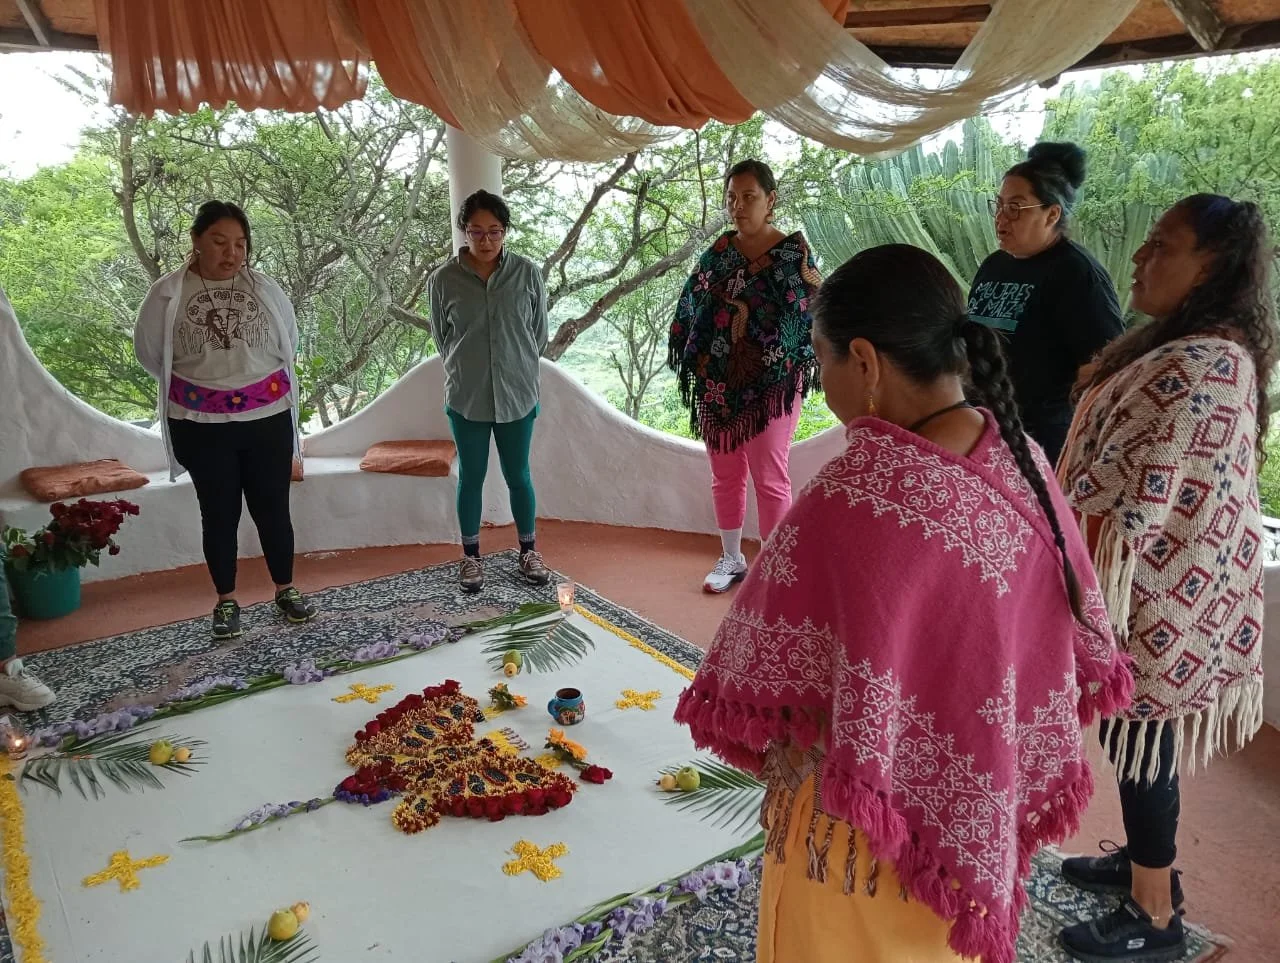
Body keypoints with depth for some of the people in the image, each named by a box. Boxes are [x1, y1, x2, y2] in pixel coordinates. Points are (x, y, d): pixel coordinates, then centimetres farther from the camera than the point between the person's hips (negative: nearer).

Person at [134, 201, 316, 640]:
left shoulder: (263, 288, -2)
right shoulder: (168, 293, -6)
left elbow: (289, 342, 12)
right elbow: (149, 352, 5)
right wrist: (195, 385, 9)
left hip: (268, 419, 1)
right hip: (201, 425, -1)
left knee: (272, 508, 9)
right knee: (219, 513, 10)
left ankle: (286, 590, 27)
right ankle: (226, 601, 25)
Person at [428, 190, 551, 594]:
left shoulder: (527, 273, -7)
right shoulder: (443, 279, -8)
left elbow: (539, 332, 4)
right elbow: (441, 337, 5)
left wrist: (518, 369, 8)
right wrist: (465, 373, 6)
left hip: (517, 395, 0)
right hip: (465, 398, 0)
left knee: (518, 476, 12)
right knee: (471, 478, 11)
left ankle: (528, 550, 30)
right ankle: (471, 556, 28)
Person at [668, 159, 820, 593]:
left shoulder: (793, 252, -5)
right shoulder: (718, 252, 7)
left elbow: (811, 316, -8)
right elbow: (689, 310, 11)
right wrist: (695, 362, 3)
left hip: (771, 383, -5)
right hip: (718, 383, 5)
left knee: (770, 479, 1)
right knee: (725, 475, 14)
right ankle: (731, 558, 30)